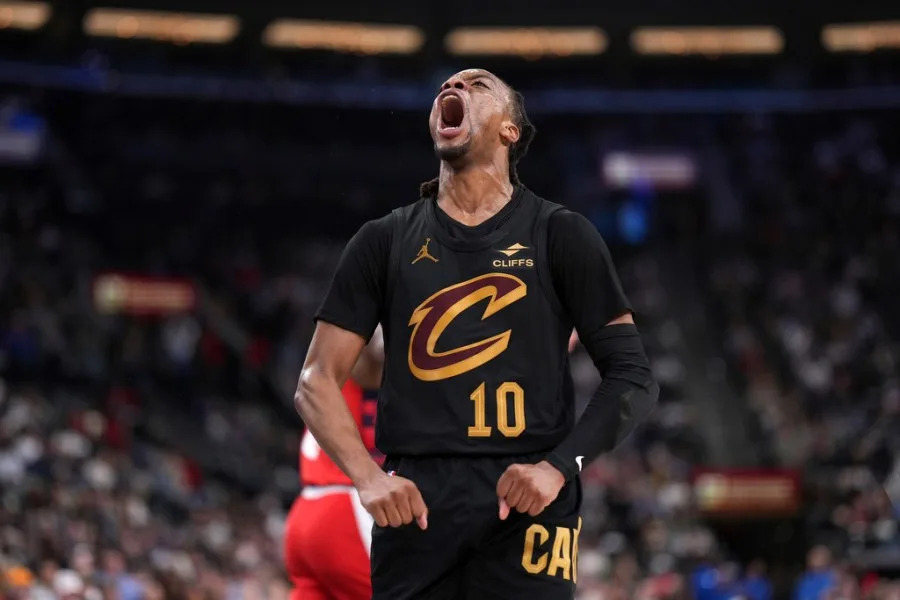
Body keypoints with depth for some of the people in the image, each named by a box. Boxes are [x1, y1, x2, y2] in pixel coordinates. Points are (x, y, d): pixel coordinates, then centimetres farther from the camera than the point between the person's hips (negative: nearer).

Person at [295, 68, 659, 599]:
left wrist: (559, 466, -10)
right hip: (415, 503, 2)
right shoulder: (386, 241, 13)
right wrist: (368, 477, -7)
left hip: (524, 504, -2)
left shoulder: (560, 236, 8)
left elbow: (633, 379, 4)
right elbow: (317, 381, 10)